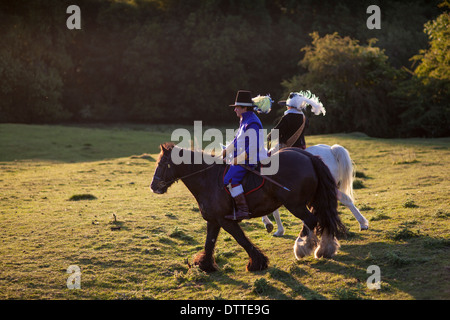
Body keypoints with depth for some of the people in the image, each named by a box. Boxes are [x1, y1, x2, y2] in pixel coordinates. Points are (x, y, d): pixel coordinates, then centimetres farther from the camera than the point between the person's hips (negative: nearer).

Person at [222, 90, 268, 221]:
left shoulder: (252, 124, -19)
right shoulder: (245, 121, 15)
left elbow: (254, 147, -25)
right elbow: (237, 140, 26)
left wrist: (239, 159, -23)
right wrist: (225, 152, 19)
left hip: (251, 159, -11)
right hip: (242, 157, 11)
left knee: (231, 179, -23)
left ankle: (243, 210, -25)